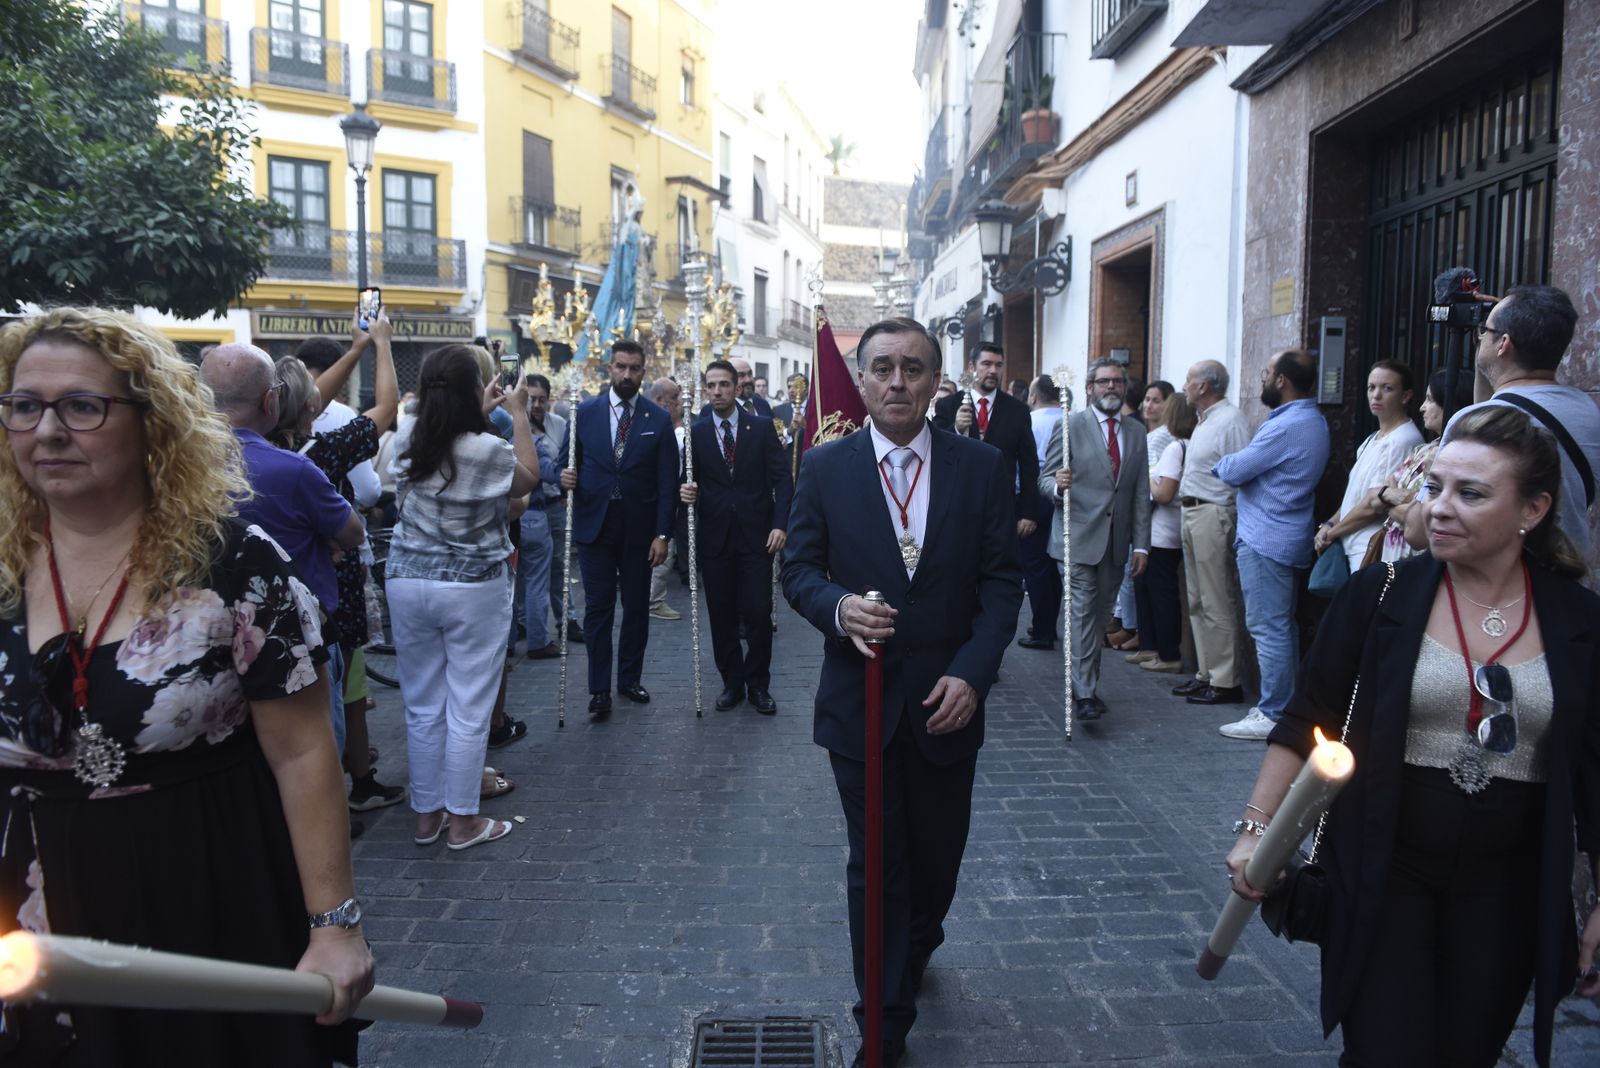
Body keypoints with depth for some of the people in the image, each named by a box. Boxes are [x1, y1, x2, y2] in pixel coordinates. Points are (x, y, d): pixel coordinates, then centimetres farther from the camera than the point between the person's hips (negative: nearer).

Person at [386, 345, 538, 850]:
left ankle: (426, 814, 25)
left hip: (407, 582, 5)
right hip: (473, 588, -5)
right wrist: (519, 415, 8)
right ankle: (463, 820, 14)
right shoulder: (488, 448, -18)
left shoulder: (408, 444, -2)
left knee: (422, 707, 13)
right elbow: (529, 479, 3)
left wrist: (481, 414, 24)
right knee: (468, 708, 5)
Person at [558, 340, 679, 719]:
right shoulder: (584, 413, 4)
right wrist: (566, 475, -14)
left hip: (639, 528, 0)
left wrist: (663, 533, -7)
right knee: (598, 608, 2)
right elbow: (570, 461, 10)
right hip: (594, 526, 0)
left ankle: (630, 679, 24)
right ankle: (599, 689, 9)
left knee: (637, 607, 10)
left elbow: (667, 481, -2)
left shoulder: (659, 419, 0)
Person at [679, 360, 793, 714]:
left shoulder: (762, 427, 3)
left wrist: (780, 524, -8)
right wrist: (686, 492, -15)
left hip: (756, 535, -1)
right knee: (722, 616, 7)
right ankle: (731, 683, 22)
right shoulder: (695, 432, 6)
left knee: (758, 613, -2)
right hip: (714, 537, 1)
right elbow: (689, 480, 9)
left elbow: (782, 478, 1)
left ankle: (758, 685, 14)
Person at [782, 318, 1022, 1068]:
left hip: (947, 701, 1)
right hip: (860, 701, -1)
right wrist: (838, 607, -20)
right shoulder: (825, 467, -2)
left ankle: (915, 951, 51)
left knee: (937, 858, 18)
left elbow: (1002, 580, -2)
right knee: (875, 867, 8)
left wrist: (972, 673, -14)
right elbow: (798, 568, 2)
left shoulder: (982, 467, -2)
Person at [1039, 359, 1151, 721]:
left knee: (1100, 614, 10)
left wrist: (1141, 544, 6)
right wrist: (1057, 483, -27)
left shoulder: (1136, 432, 12)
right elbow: (1045, 479, -2)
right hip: (1080, 538, -4)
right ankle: (1085, 694, -10)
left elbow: (1141, 493, 12)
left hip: (1116, 542, 4)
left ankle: (1087, 683, 22)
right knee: (1082, 614, -10)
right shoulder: (1070, 426, -1)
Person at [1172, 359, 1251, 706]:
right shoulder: (1204, 420, 18)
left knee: (1217, 605, -5)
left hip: (1213, 515, -11)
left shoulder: (1230, 421, -14)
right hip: (1192, 513, 11)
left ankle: (1225, 682, 2)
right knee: (1197, 602, 15)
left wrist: (1232, 526, -21)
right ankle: (1206, 673, 24)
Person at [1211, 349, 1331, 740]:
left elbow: (1235, 470, -15)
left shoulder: (1287, 426, -20)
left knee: (1269, 629, -5)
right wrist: (1234, 463, 2)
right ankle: (1287, 705, 24)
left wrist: (1221, 463, 5)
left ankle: (1273, 716, 1)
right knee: (1283, 627, 16)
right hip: (1288, 538, 10)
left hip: (1265, 540, -10)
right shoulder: (1313, 420, 13)